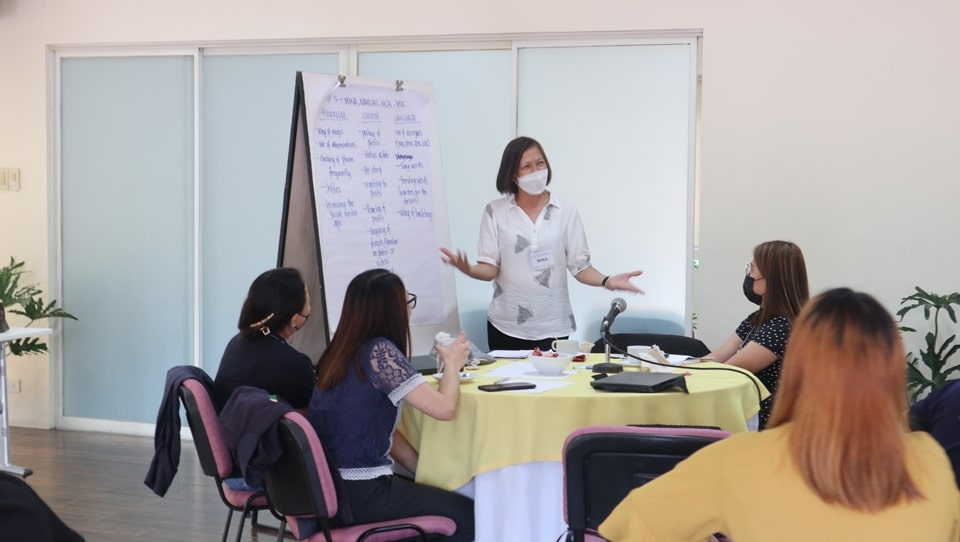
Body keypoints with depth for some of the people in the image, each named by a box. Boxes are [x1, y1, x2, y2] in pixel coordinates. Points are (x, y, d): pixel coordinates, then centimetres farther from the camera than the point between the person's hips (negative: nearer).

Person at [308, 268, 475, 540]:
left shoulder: (343, 350, 9)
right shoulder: (379, 351, -18)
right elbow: (444, 407, -22)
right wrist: (452, 364, -2)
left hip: (331, 484, 9)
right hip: (360, 492, -9)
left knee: (442, 497, 26)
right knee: (468, 516, 6)